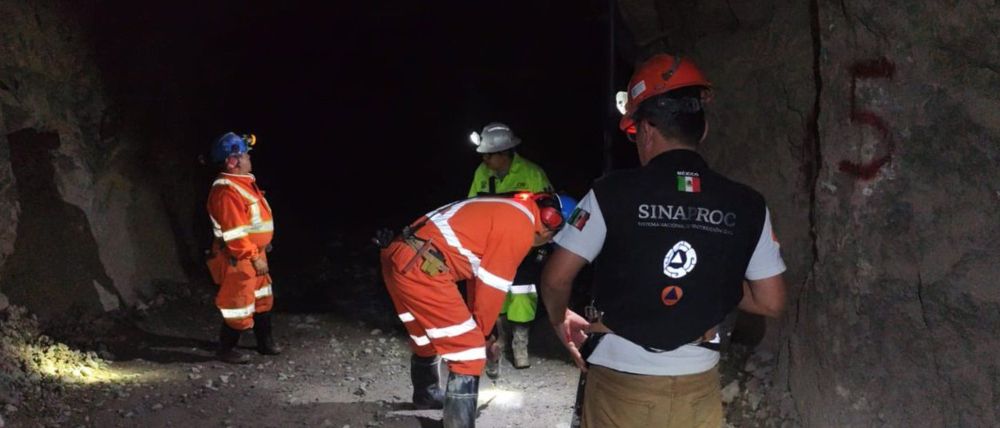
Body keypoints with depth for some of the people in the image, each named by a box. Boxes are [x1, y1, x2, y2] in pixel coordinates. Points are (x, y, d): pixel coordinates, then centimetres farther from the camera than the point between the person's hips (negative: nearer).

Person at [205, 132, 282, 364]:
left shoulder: (243, 183, 8)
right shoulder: (225, 191, -25)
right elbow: (234, 233, -27)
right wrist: (254, 258, -25)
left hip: (253, 253, 11)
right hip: (237, 259, -11)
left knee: (262, 298, 20)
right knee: (238, 303, -1)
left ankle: (265, 342, 34)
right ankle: (226, 349, 14)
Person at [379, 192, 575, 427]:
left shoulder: (505, 211, 22)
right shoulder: (521, 227, -7)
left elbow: (478, 271, 29)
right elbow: (492, 288, -3)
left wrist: (474, 320, 33)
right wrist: (482, 332, 12)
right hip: (420, 267, -10)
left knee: (426, 337, 32)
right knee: (469, 353, -3)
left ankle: (426, 395, 55)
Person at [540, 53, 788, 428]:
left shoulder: (612, 194, -12)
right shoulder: (747, 206, -5)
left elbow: (556, 278, -8)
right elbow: (771, 302, 0)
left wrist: (561, 320, 12)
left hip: (620, 384, -2)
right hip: (697, 387, 2)